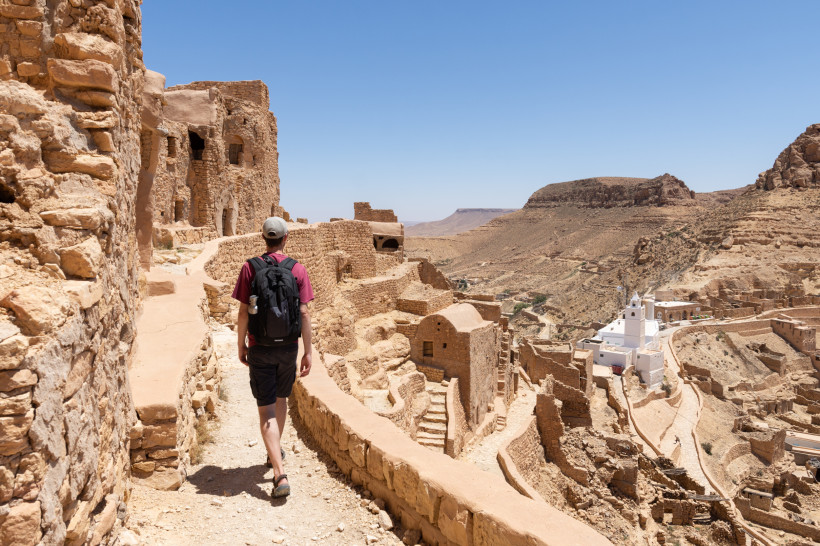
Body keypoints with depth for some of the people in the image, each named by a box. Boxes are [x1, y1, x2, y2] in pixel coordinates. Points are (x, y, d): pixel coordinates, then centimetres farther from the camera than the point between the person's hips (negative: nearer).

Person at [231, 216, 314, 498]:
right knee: (281, 399, 24)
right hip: (288, 347, 2)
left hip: (260, 349, -2)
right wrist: (308, 352, -1)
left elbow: (243, 312, -7)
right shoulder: (298, 269, -5)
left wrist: (241, 346, 7)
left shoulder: (250, 268, -7)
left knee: (267, 411, 0)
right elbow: (304, 314, -7)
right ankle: (276, 450, 44)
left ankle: (280, 474, -9)